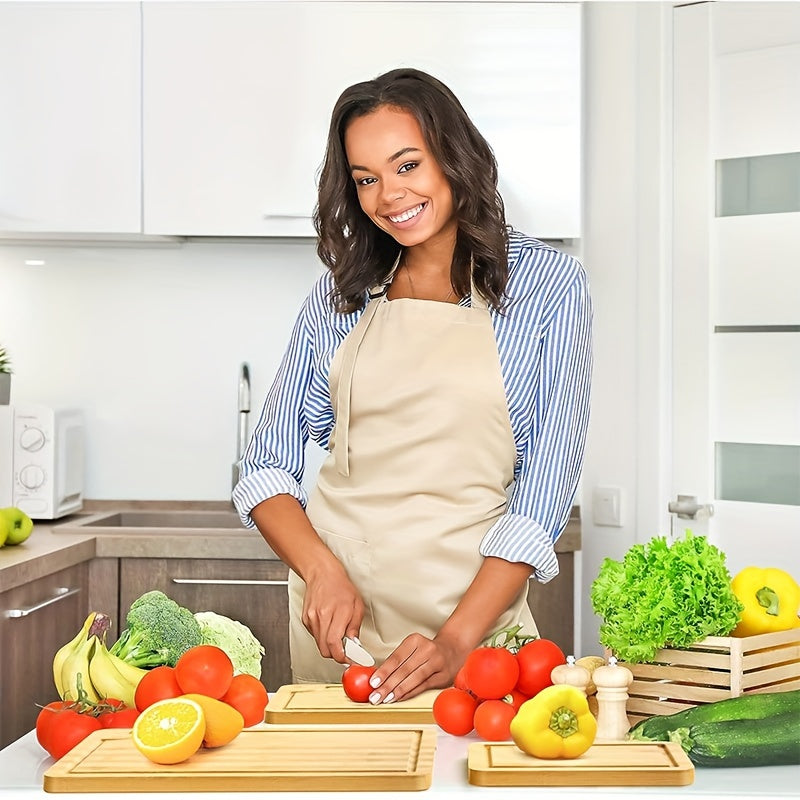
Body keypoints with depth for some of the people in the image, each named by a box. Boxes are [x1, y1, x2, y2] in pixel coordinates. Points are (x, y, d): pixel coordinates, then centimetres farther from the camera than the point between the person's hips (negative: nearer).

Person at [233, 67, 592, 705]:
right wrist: (322, 571, -12)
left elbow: (544, 492, -7)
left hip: (474, 605, -2)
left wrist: (457, 640, -17)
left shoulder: (547, 285, -2)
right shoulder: (340, 293, 7)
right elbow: (266, 467, 7)